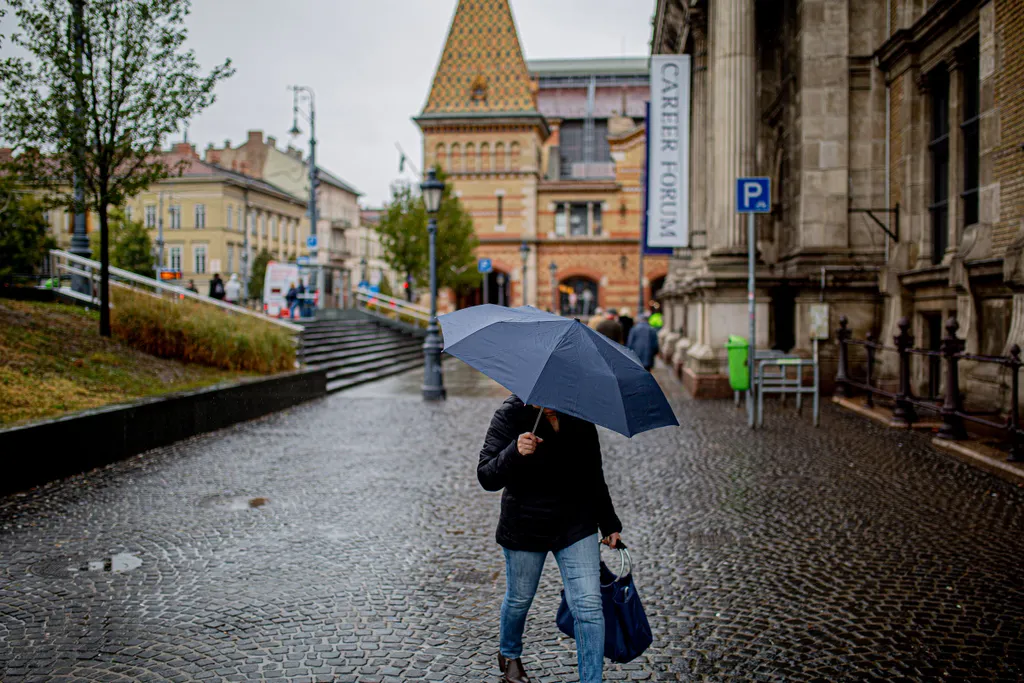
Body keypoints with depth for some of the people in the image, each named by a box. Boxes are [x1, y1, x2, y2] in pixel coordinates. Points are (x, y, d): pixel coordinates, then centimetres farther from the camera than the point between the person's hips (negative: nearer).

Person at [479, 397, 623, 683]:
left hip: (576, 525, 2)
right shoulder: (510, 415, -13)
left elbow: (594, 473, 11)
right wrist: (514, 453, -39)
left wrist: (609, 524, 15)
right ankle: (509, 654, 48)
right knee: (520, 598, 17)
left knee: (588, 606, -5)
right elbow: (486, 477, -20)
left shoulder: (580, 415, -1)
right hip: (525, 527, -2)